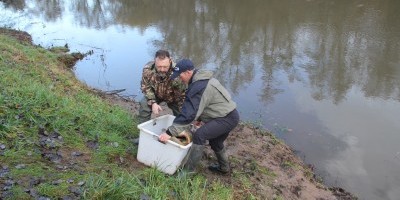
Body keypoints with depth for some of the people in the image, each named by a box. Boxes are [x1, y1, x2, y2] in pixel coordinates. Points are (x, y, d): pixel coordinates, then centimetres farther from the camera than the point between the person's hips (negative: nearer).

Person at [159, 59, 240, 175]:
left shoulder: (198, 87, -23)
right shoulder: (203, 79, 10)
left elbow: (188, 113, -28)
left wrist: (170, 132, -26)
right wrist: (199, 118, 26)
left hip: (226, 118, -11)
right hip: (231, 115, 11)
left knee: (199, 135, -18)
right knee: (215, 141, 25)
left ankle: (188, 170, -10)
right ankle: (224, 168, 42)